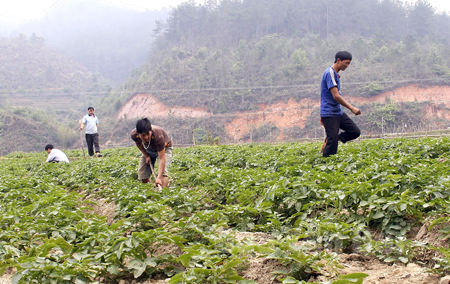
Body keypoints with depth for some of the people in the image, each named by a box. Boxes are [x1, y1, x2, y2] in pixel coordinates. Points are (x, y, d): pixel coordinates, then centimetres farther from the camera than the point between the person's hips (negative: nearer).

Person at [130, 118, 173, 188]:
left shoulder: (158, 136, -44)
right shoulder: (134, 134, -32)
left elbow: (162, 159, -43)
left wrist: (159, 178, -52)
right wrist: (146, 156, -12)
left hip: (164, 148, -4)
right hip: (148, 151, 4)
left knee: (163, 171, -27)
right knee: (142, 173, 0)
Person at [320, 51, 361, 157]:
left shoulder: (336, 74, 16)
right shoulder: (330, 73, -15)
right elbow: (336, 96, -22)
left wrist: (323, 115, 24)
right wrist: (351, 108, -20)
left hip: (339, 113, 9)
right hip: (330, 114, -9)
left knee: (355, 132, 4)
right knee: (332, 147, -8)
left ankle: (329, 141, 12)